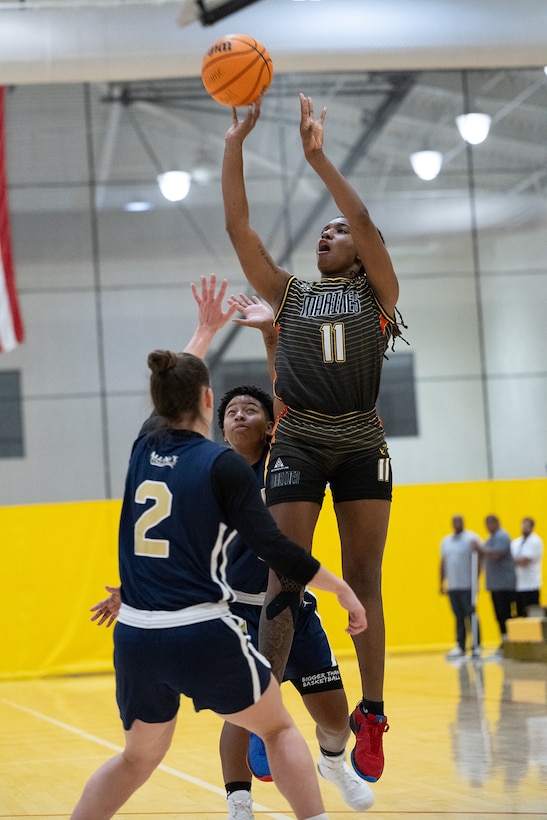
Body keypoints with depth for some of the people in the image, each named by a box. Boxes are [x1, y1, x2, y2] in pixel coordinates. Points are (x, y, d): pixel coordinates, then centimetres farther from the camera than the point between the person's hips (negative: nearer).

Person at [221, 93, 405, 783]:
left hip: (361, 444, -1)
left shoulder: (376, 293, 10)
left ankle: (371, 717, 4)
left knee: (363, 579, 1)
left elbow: (364, 221, -7)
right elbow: (238, 228, 7)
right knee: (285, 578, -6)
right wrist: (234, 145, 1)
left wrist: (317, 155, -11)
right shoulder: (288, 294, 15)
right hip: (298, 442, 1)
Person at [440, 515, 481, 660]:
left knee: (470, 616, -5)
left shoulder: (471, 538, -1)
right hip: (452, 587, 5)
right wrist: (442, 583, 16)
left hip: (467, 586, -5)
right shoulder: (446, 541, 16)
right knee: (459, 617, 6)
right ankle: (460, 647, 8)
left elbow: (478, 561, -4)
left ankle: (476, 646, 1)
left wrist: (476, 580, -11)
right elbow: (443, 563, 20)